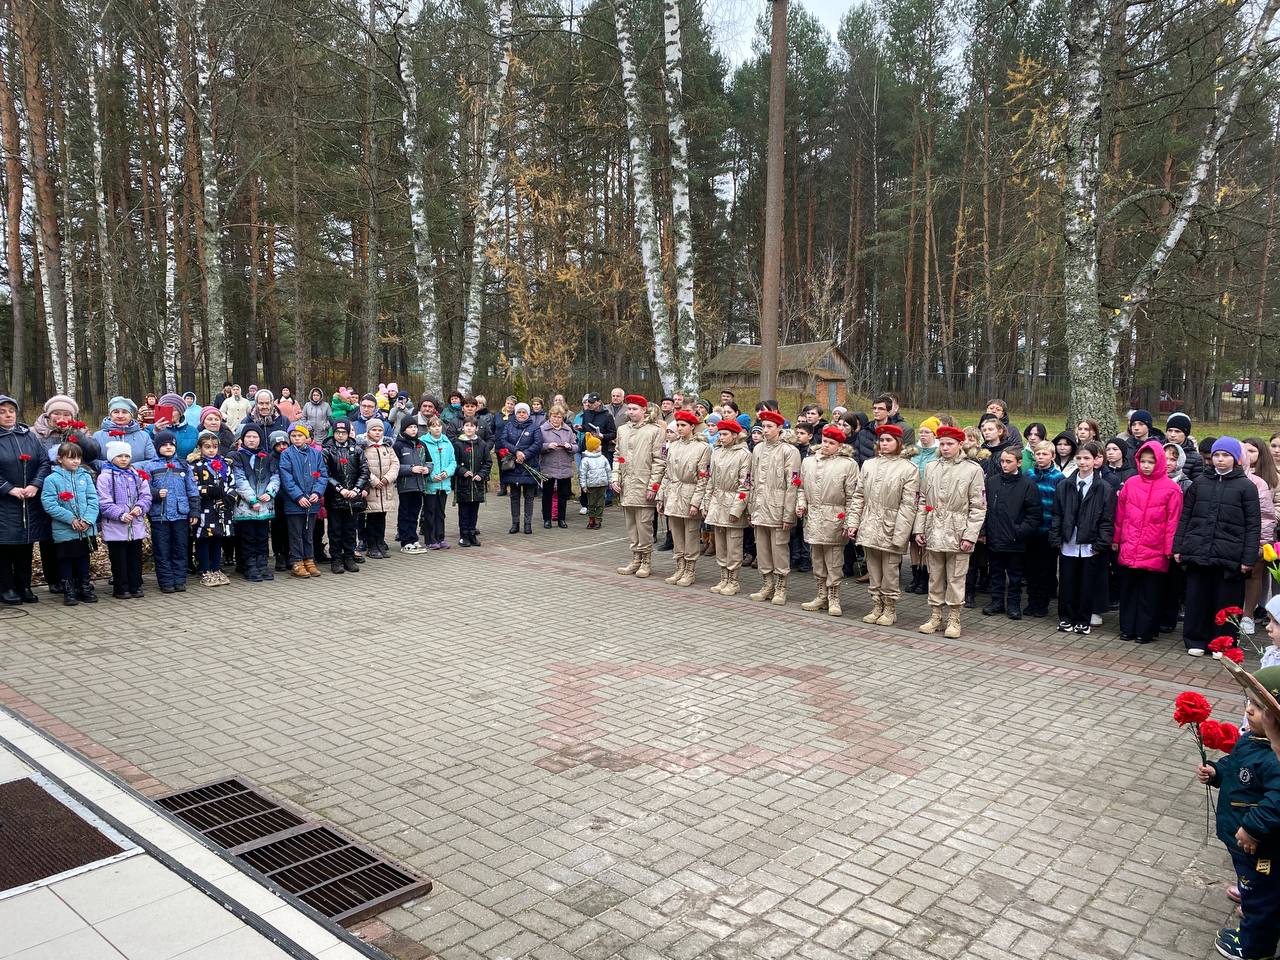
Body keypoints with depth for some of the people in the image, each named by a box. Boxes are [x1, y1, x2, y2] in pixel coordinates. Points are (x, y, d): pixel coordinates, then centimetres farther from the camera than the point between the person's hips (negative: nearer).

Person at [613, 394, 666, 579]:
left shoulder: (655, 431, -5)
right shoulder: (622, 430, 12)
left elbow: (659, 461, -8)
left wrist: (653, 486, -12)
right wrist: (615, 478, 6)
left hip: (644, 486, -6)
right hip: (626, 486, 6)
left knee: (644, 525, -1)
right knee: (631, 526, 11)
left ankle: (646, 562, 11)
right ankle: (636, 560, 21)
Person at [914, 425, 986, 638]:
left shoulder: (973, 470, -3)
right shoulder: (931, 468, 10)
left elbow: (978, 507, -4)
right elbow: (923, 501, 12)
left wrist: (970, 535, -11)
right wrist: (919, 529, 5)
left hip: (957, 535, -4)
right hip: (933, 534, 4)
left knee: (956, 579, 3)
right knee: (935, 578, 11)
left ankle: (953, 620, 14)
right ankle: (935, 617, 22)